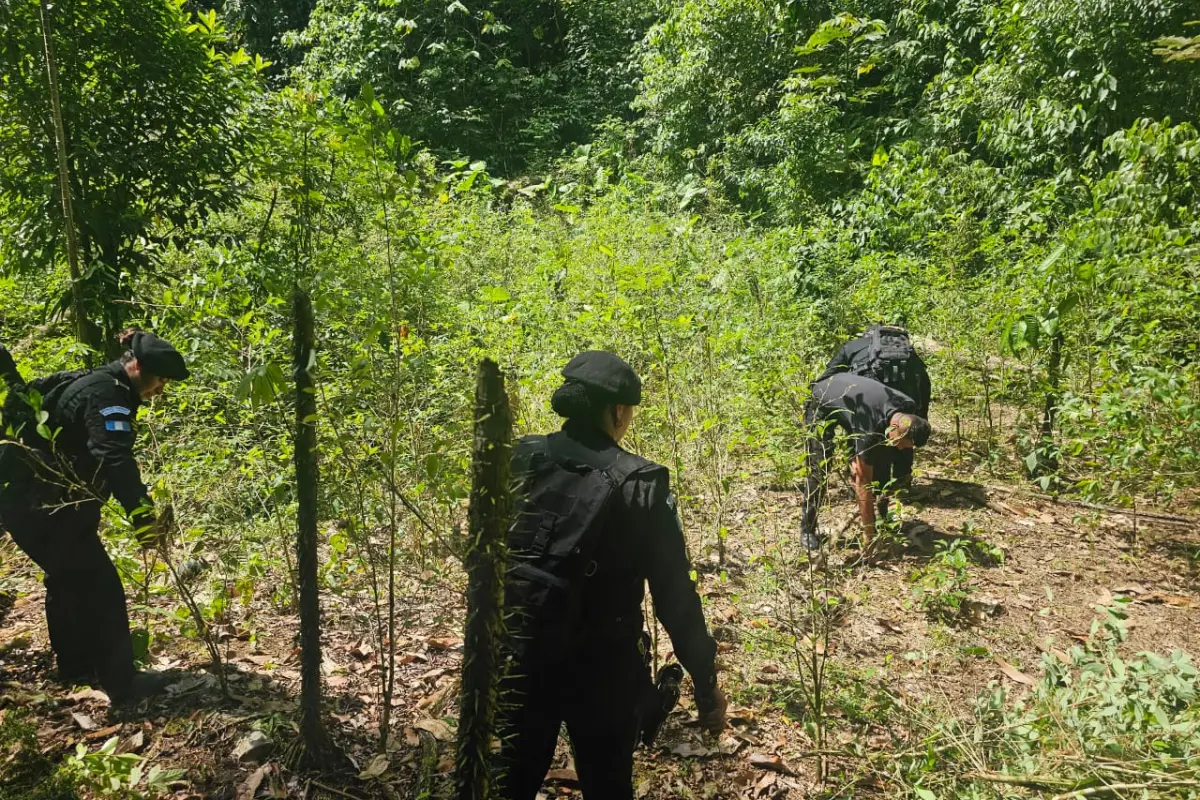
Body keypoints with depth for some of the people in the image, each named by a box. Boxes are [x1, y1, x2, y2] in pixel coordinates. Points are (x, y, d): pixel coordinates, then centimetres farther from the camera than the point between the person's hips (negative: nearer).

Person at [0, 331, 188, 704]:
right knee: (99, 586, -7)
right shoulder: (109, 393, -20)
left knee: (68, 578, 23)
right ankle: (122, 683, -4)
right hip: (46, 504, -11)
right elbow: (114, 458, -35)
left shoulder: (89, 381, 11)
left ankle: (75, 666, 37)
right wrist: (142, 513, -44)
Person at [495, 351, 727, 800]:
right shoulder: (639, 486, -16)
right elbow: (675, 595, -13)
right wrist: (706, 683, -4)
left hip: (518, 658, 3)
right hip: (603, 670, -3)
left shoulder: (519, 464, -5)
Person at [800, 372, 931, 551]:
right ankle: (808, 529, -4)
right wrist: (869, 533, -32)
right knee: (820, 469, -17)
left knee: (880, 460, -4)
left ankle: (882, 518, 9)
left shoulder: (909, 409, -23)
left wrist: (860, 457, -13)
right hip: (821, 404, -7)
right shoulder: (869, 428, -42)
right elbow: (863, 482, -35)